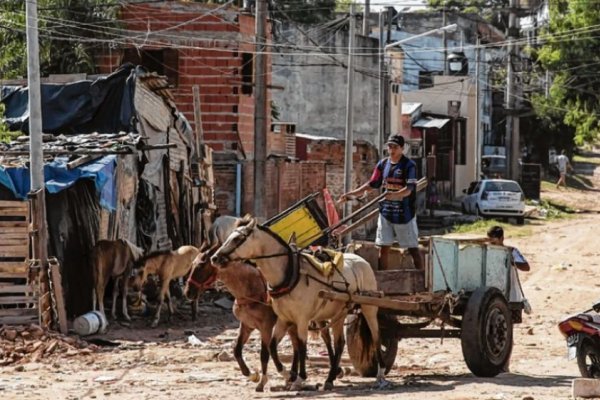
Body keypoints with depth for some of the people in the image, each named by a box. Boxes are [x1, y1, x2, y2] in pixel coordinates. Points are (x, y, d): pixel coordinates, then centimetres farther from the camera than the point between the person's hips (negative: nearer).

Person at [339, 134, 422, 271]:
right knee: (383, 248, 5)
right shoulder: (383, 164, 7)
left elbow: (409, 189, -19)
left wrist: (394, 195, -36)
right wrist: (351, 194, 7)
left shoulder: (409, 165, -10)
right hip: (386, 212, 5)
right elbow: (372, 184, 13)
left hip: (404, 213, -5)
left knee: (412, 248, 0)